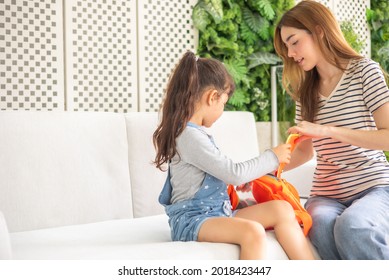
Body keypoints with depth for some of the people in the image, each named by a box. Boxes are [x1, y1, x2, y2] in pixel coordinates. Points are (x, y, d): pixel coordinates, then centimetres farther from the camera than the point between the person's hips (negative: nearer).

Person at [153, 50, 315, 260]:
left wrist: (239, 180, 17)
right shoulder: (190, 136, -16)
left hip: (217, 212, 10)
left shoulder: (194, 133, 16)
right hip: (192, 220, -10)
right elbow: (234, 173, -16)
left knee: (282, 209, -4)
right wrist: (272, 158, -4)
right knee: (253, 231, -33)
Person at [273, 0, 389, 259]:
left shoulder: (364, 70, -4)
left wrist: (327, 130, -23)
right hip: (327, 195, 4)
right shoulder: (306, 91, 13)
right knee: (322, 227, -33)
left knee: (351, 226, -37)